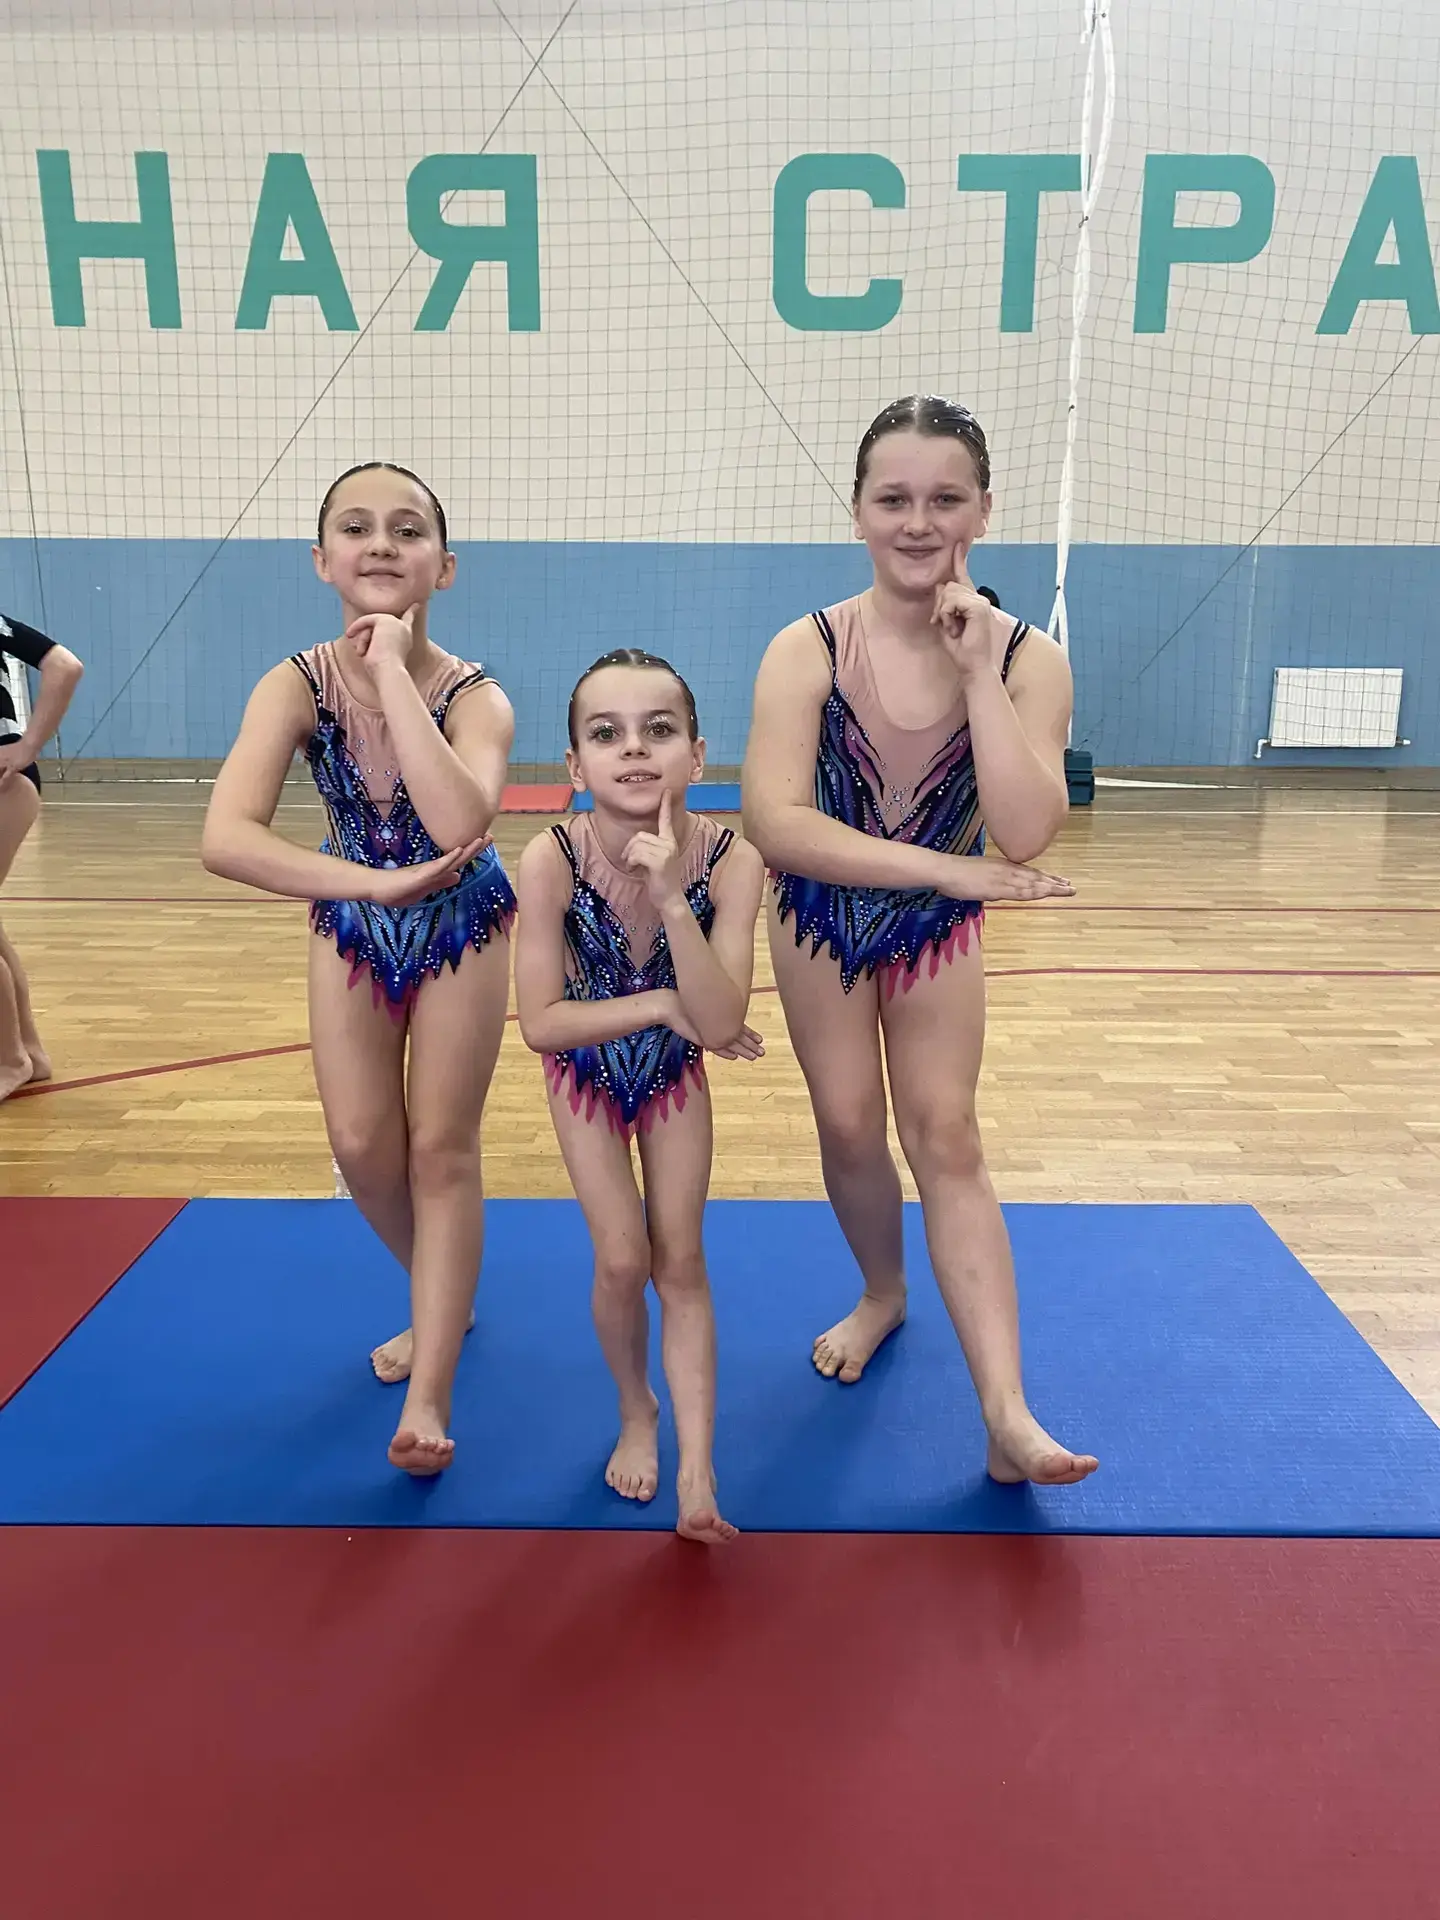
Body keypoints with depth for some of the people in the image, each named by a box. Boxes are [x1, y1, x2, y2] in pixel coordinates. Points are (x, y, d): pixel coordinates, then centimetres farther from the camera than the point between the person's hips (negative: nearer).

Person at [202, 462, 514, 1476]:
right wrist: (379, 884, -41)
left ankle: (430, 1393, 10)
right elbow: (225, 840, -33)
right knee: (362, 1148, 5)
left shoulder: (474, 695, -25)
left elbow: (459, 828, -46)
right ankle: (440, 1302, 35)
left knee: (443, 1150, 1)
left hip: (462, 929, -2)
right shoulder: (298, 685, -20)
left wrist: (393, 667, -41)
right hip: (352, 926, 3)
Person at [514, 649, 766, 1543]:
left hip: (673, 1074, 1)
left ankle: (697, 1468, 11)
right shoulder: (552, 860, -30)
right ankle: (637, 1411, 28)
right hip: (588, 1076, -1)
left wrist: (670, 895, -44)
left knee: (682, 1263, 3)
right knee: (624, 1260, -2)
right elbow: (541, 1023, -26)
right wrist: (661, 1005, -27)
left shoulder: (730, 859, -28)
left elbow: (720, 1024, -34)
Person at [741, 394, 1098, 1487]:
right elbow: (776, 825, -32)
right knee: (849, 1126, 5)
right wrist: (945, 868, -32)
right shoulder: (808, 650, -20)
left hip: (938, 929, 0)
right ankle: (883, 1294, 36)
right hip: (822, 921, 0)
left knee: (946, 1134, -2)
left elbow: (1024, 838, -30)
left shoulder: (1027, 658, -16)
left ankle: (1007, 1413, -1)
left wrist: (979, 672, -31)